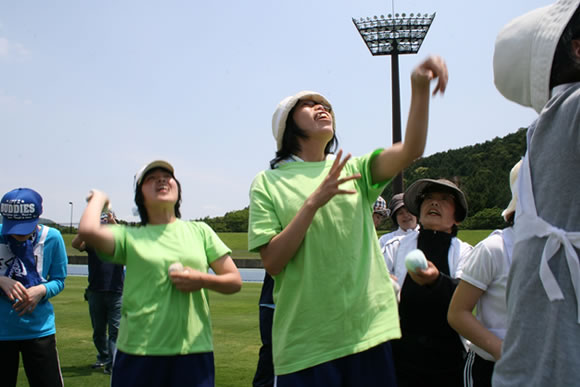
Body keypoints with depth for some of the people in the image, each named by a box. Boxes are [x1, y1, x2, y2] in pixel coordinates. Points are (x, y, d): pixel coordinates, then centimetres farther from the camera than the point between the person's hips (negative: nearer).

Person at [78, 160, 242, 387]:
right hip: (138, 350, -1)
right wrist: (98, 198, 5)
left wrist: (202, 280, -8)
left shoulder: (200, 231, 12)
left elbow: (235, 281, 11)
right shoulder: (129, 237, 6)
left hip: (193, 350, 2)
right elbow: (88, 231, -15)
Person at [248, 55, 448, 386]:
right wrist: (314, 201, -16)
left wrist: (420, 88, -20)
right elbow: (272, 261, -8)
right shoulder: (268, 183, 3)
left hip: (369, 329, 3)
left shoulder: (355, 170, 12)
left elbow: (410, 150, -5)